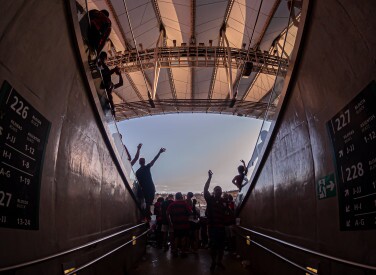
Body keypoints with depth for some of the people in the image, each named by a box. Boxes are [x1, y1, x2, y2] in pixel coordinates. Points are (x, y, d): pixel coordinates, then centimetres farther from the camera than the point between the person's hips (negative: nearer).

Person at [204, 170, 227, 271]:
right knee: (213, 245, 6)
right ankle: (213, 262, 21)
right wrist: (209, 177, -21)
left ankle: (219, 261, 24)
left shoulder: (224, 201, 7)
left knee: (221, 245, 8)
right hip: (212, 226, -2)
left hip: (221, 226, 2)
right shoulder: (210, 199, -1)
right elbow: (205, 190, -15)